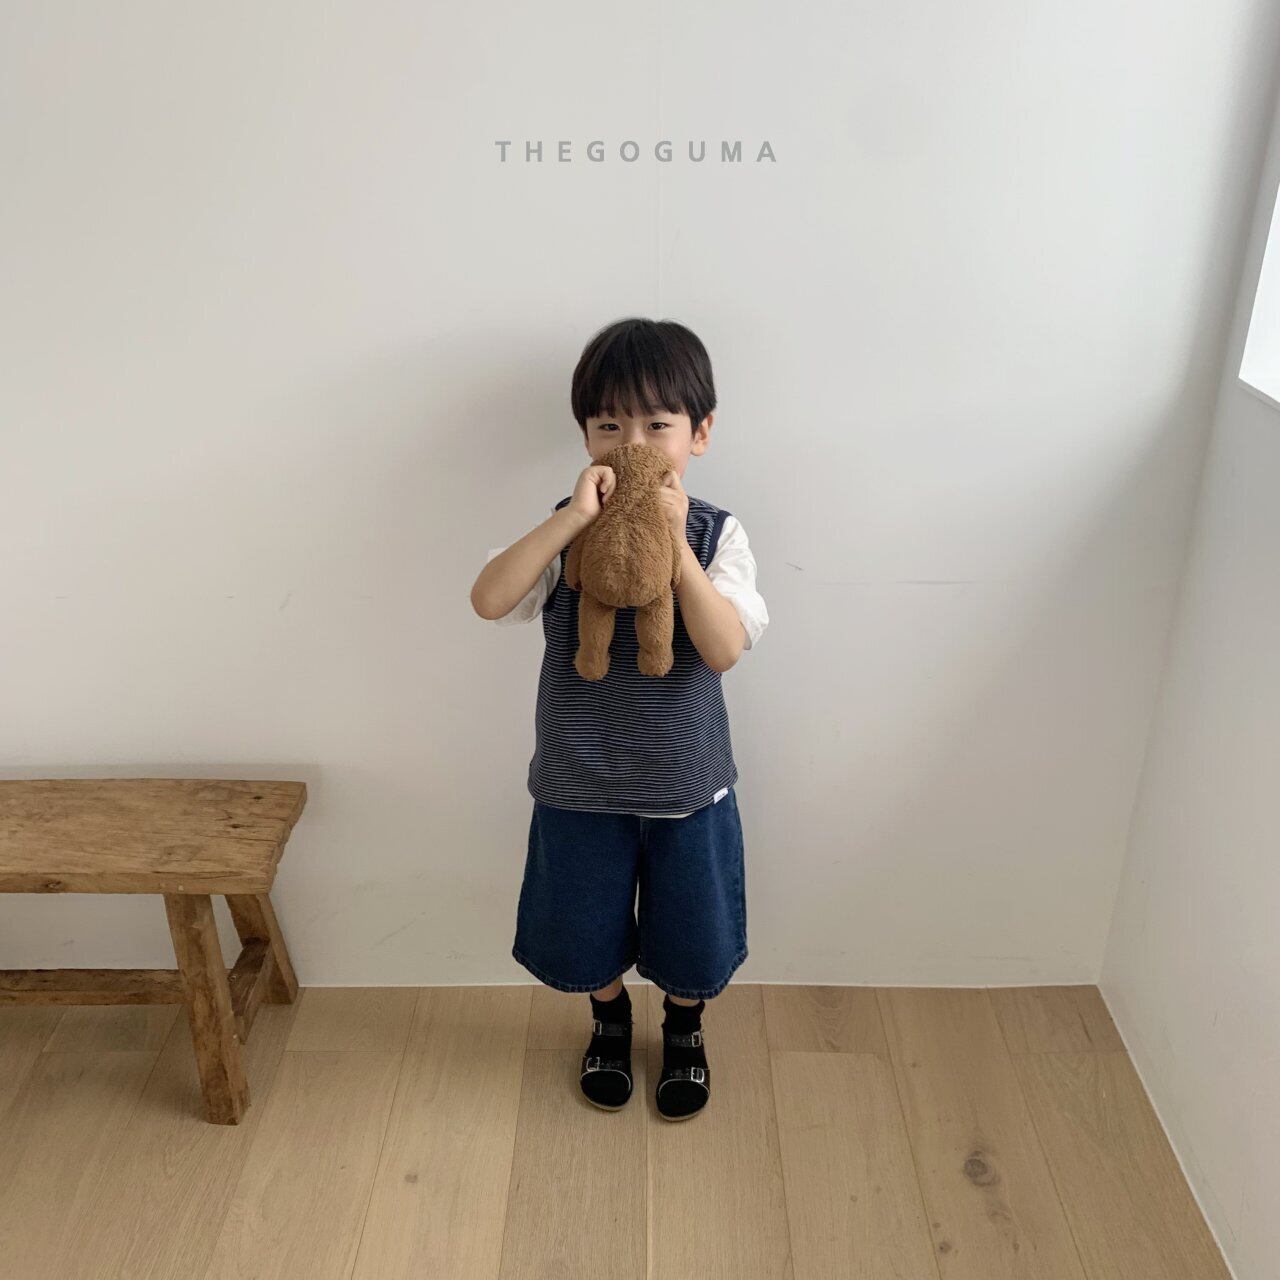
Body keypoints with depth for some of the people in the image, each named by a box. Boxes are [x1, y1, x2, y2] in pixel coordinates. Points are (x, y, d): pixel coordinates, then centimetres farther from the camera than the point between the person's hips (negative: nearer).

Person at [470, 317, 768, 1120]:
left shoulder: (716, 534, -12)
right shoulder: (566, 530, -10)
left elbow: (725, 649, -25)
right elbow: (489, 600, -26)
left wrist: (672, 541, -32)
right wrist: (574, 518, -34)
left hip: (687, 782, -1)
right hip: (580, 782, 1)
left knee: (690, 937, 18)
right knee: (588, 932, 20)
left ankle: (684, 1029, 49)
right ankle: (610, 1021, 51)